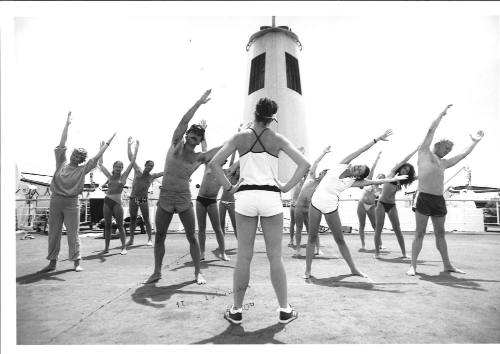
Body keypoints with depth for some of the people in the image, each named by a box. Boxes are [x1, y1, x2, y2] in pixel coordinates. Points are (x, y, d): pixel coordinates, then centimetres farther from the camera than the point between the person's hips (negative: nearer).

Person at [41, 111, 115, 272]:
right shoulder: (62, 164, 7)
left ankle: (77, 262, 11)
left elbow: (96, 158, -1)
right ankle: (52, 262, 19)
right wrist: (67, 124, 3)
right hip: (55, 200, 3)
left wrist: (108, 143, -2)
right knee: (53, 232, 8)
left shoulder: (82, 170, 2)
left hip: (71, 203, -2)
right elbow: (61, 145, 5)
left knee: (73, 233, 2)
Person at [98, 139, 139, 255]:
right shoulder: (110, 177, 11)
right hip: (107, 202, 3)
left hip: (117, 203, -3)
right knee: (107, 225, 7)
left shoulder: (123, 177, 4)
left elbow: (132, 162, -1)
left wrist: (136, 148, -3)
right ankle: (106, 248, 15)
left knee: (120, 225, 1)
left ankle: (124, 247, 8)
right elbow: (100, 164, 18)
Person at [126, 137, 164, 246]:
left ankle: (150, 239, 4)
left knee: (146, 219, 0)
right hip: (133, 199, 0)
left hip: (144, 200, 0)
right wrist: (129, 145, 5)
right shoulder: (138, 170, 4)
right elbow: (131, 157, 5)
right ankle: (131, 239, 15)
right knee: (133, 219, 6)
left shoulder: (152, 176, 6)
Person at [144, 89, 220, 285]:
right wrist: (199, 102, -13)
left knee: (191, 236, 2)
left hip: (184, 198, 0)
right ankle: (157, 272, 21)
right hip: (165, 196, 1)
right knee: (159, 236, 6)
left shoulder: (199, 158, 2)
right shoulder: (176, 145, 2)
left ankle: (198, 272, 15)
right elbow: (184, 121, -9)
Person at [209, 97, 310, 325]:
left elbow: (214, 163, -3)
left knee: (244, 256, 7)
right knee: (275, 256, 7)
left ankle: (236, 311, 17)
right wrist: (287, 187, 1)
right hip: (270, 197, 0)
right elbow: (304, 164, -3)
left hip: (246, 196, 1)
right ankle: (284, 310, 17)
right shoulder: (277, 139, 3)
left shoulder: (240, 137, 4)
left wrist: (228, 186, 3)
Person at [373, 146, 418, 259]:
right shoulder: (392, 172, 3)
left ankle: (404, 253, 4)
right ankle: (377, 252, -1)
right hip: (381, 204, -4)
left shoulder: (402, 181, 12)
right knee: (379, 227, -6)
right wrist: (416, 149, 5)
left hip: (392, 206, 4)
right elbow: (404, 160, 1)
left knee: (397, 228, -1)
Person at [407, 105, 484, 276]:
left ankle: (447, 265, 22)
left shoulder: (444, 163, 24)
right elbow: (431, 130, 5)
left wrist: (475, 142, 37)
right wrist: (443, 113, 11)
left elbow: (463, 155, 34)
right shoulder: (424, 152, 7)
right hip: (424, 198, -7)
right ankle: (413, 266, 0)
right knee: (419, 233, -5)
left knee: (440, 233, 13)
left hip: (439, 200, 7)